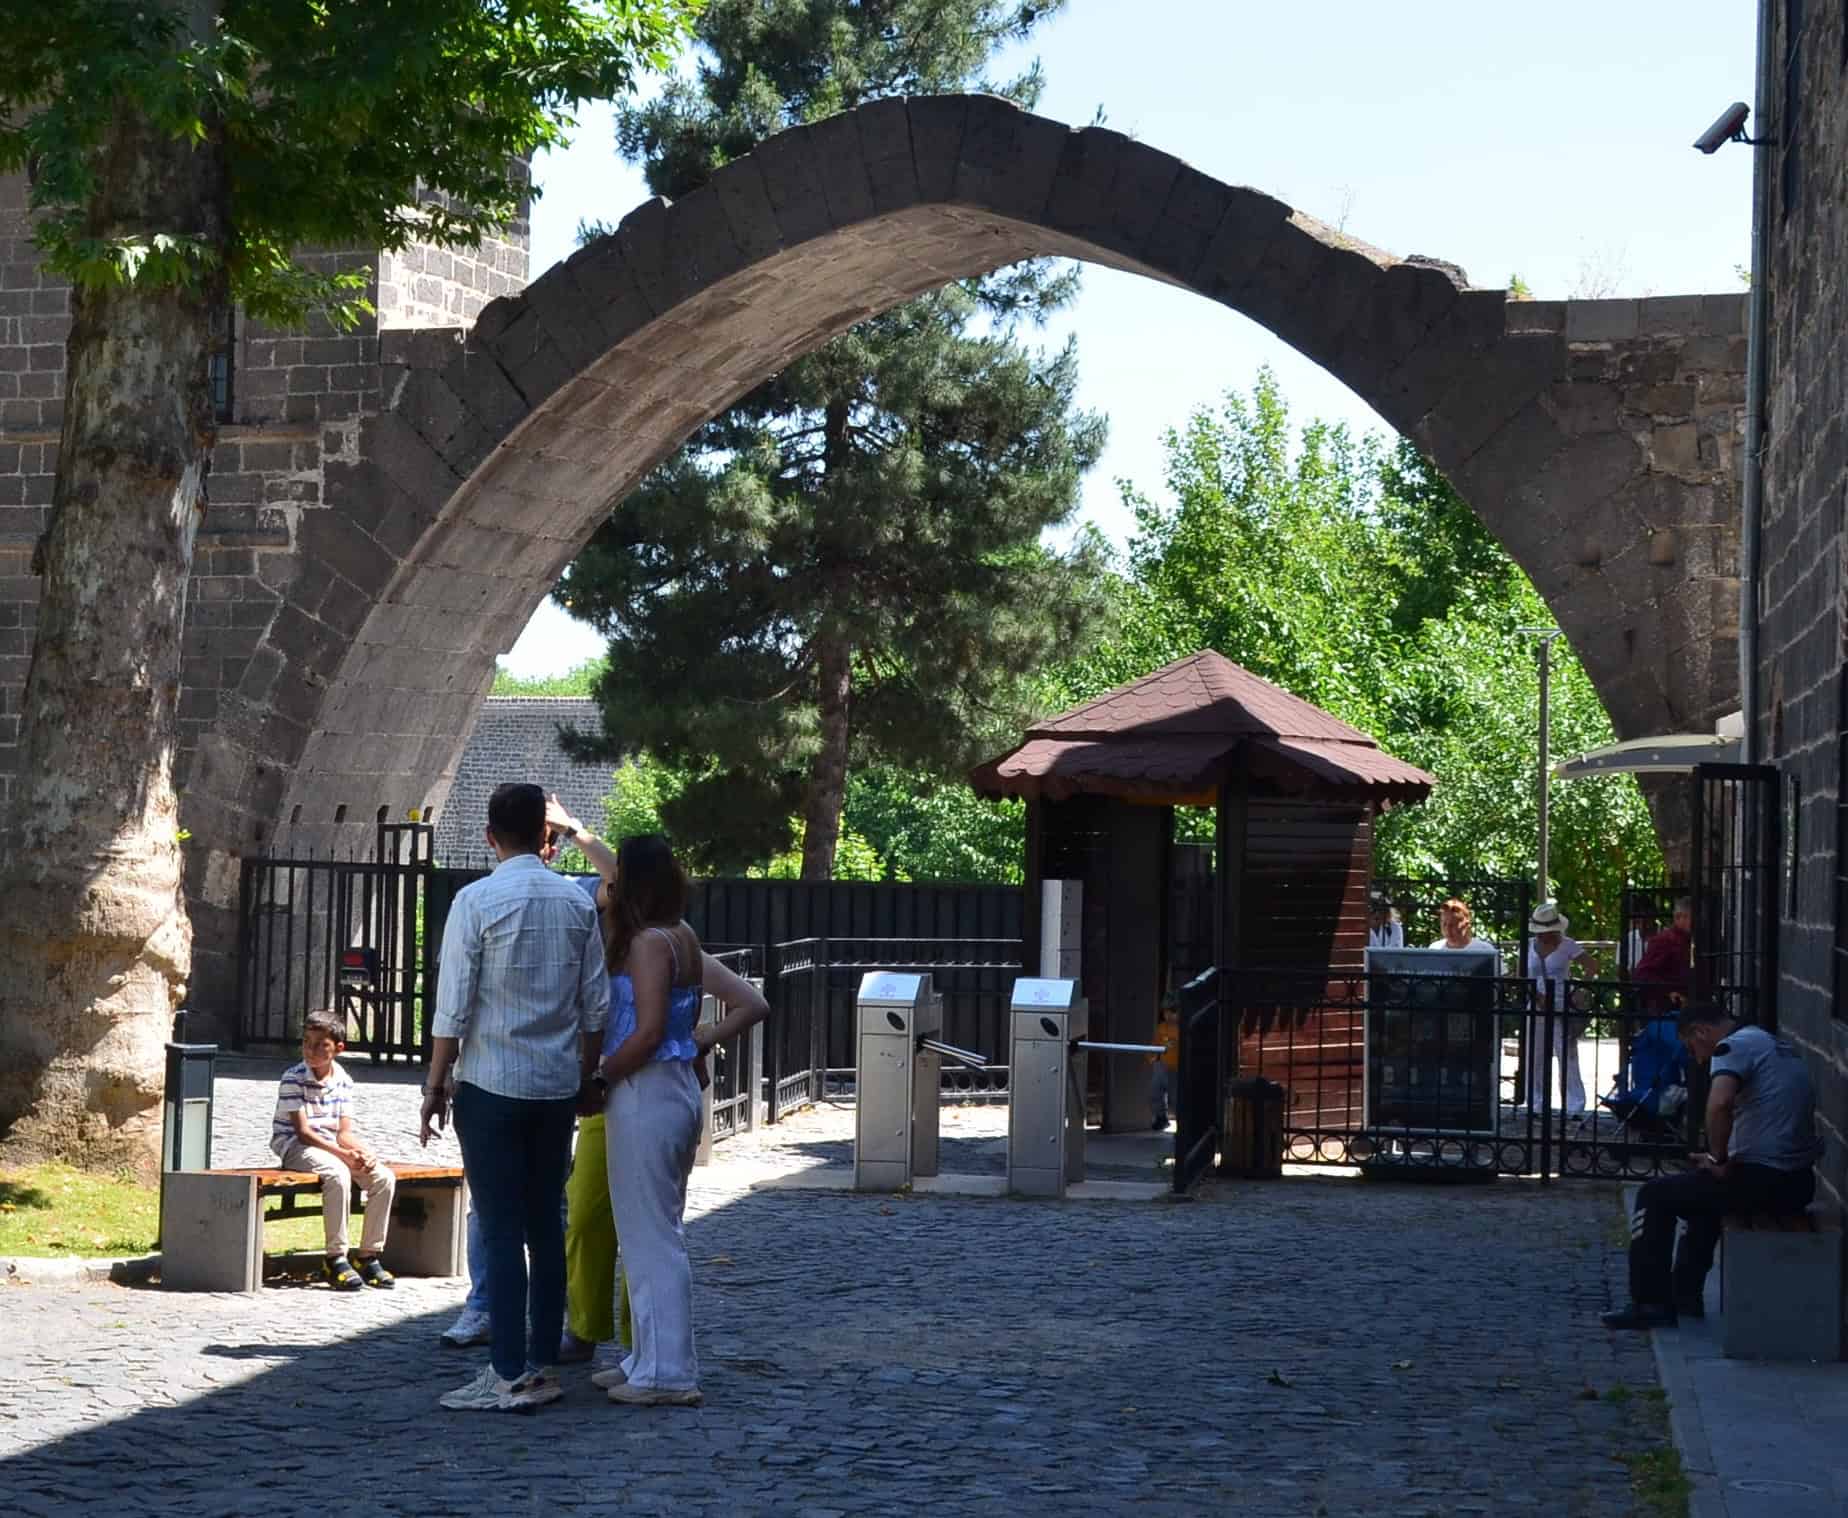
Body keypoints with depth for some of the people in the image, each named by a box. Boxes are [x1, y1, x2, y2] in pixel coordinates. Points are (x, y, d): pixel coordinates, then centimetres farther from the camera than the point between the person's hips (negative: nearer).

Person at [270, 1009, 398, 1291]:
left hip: (330, 1145, 6)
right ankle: (336, 1259, -28)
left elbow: (344, 1132, 3)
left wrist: (365, 1152, -19)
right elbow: (303, 1131, -17)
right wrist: (343, 1154, -25)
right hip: (294, 1146, -6)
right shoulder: (293, 1079, -12)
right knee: (338, 1175, -35)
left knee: (384, 1177, -13)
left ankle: (368, 1256, -5)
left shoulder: (343, 1081, 5)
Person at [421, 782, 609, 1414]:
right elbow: (596, 1006, 7)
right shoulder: (577, 903, 4)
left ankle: (509, 1377, -3)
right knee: (547, 1226, 11)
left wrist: (436, 1084, -2)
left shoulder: (477, 901, -10)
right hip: (558, 1086, 5)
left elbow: (453, 1007, -10)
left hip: (492, 1085, -5)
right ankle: (545, 1365, 15)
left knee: (501, 1230, -3)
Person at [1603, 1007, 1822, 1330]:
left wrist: (1718, 1160, -15)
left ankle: (1651, 1302, 9)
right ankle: (1685, 1294, 34)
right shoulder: (1779, 1048, 20)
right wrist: (1725, 1158, 22)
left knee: (1655, 1197, 6)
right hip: (1800, 1184, 9)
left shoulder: (1733, 1046, -10)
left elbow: (1719, 1104, -29)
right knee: (1702, 1191, 33)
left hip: (1763, 1182, -9)